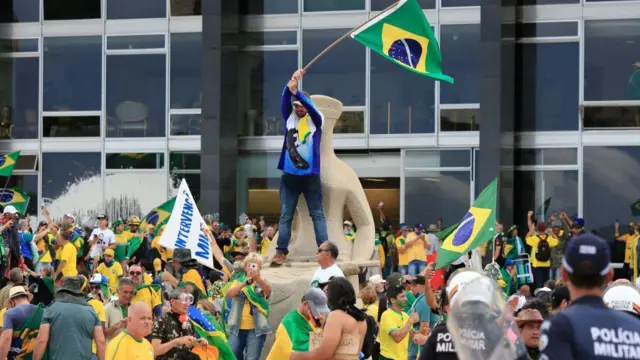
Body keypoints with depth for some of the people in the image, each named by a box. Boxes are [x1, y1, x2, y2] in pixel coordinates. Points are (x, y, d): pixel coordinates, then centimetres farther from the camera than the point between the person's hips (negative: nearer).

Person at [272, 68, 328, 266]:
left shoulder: (316, 120, 2)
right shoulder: (289, 118, 8)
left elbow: (311, 107, -18)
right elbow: (285, 101, -7)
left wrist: (297, 91, -33)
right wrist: (290, 85, -26)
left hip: (310, 175, -2)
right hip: (289, 175, 2)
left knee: (317, 214, 1)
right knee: (285, 216, 2)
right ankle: (281, 252, 3)